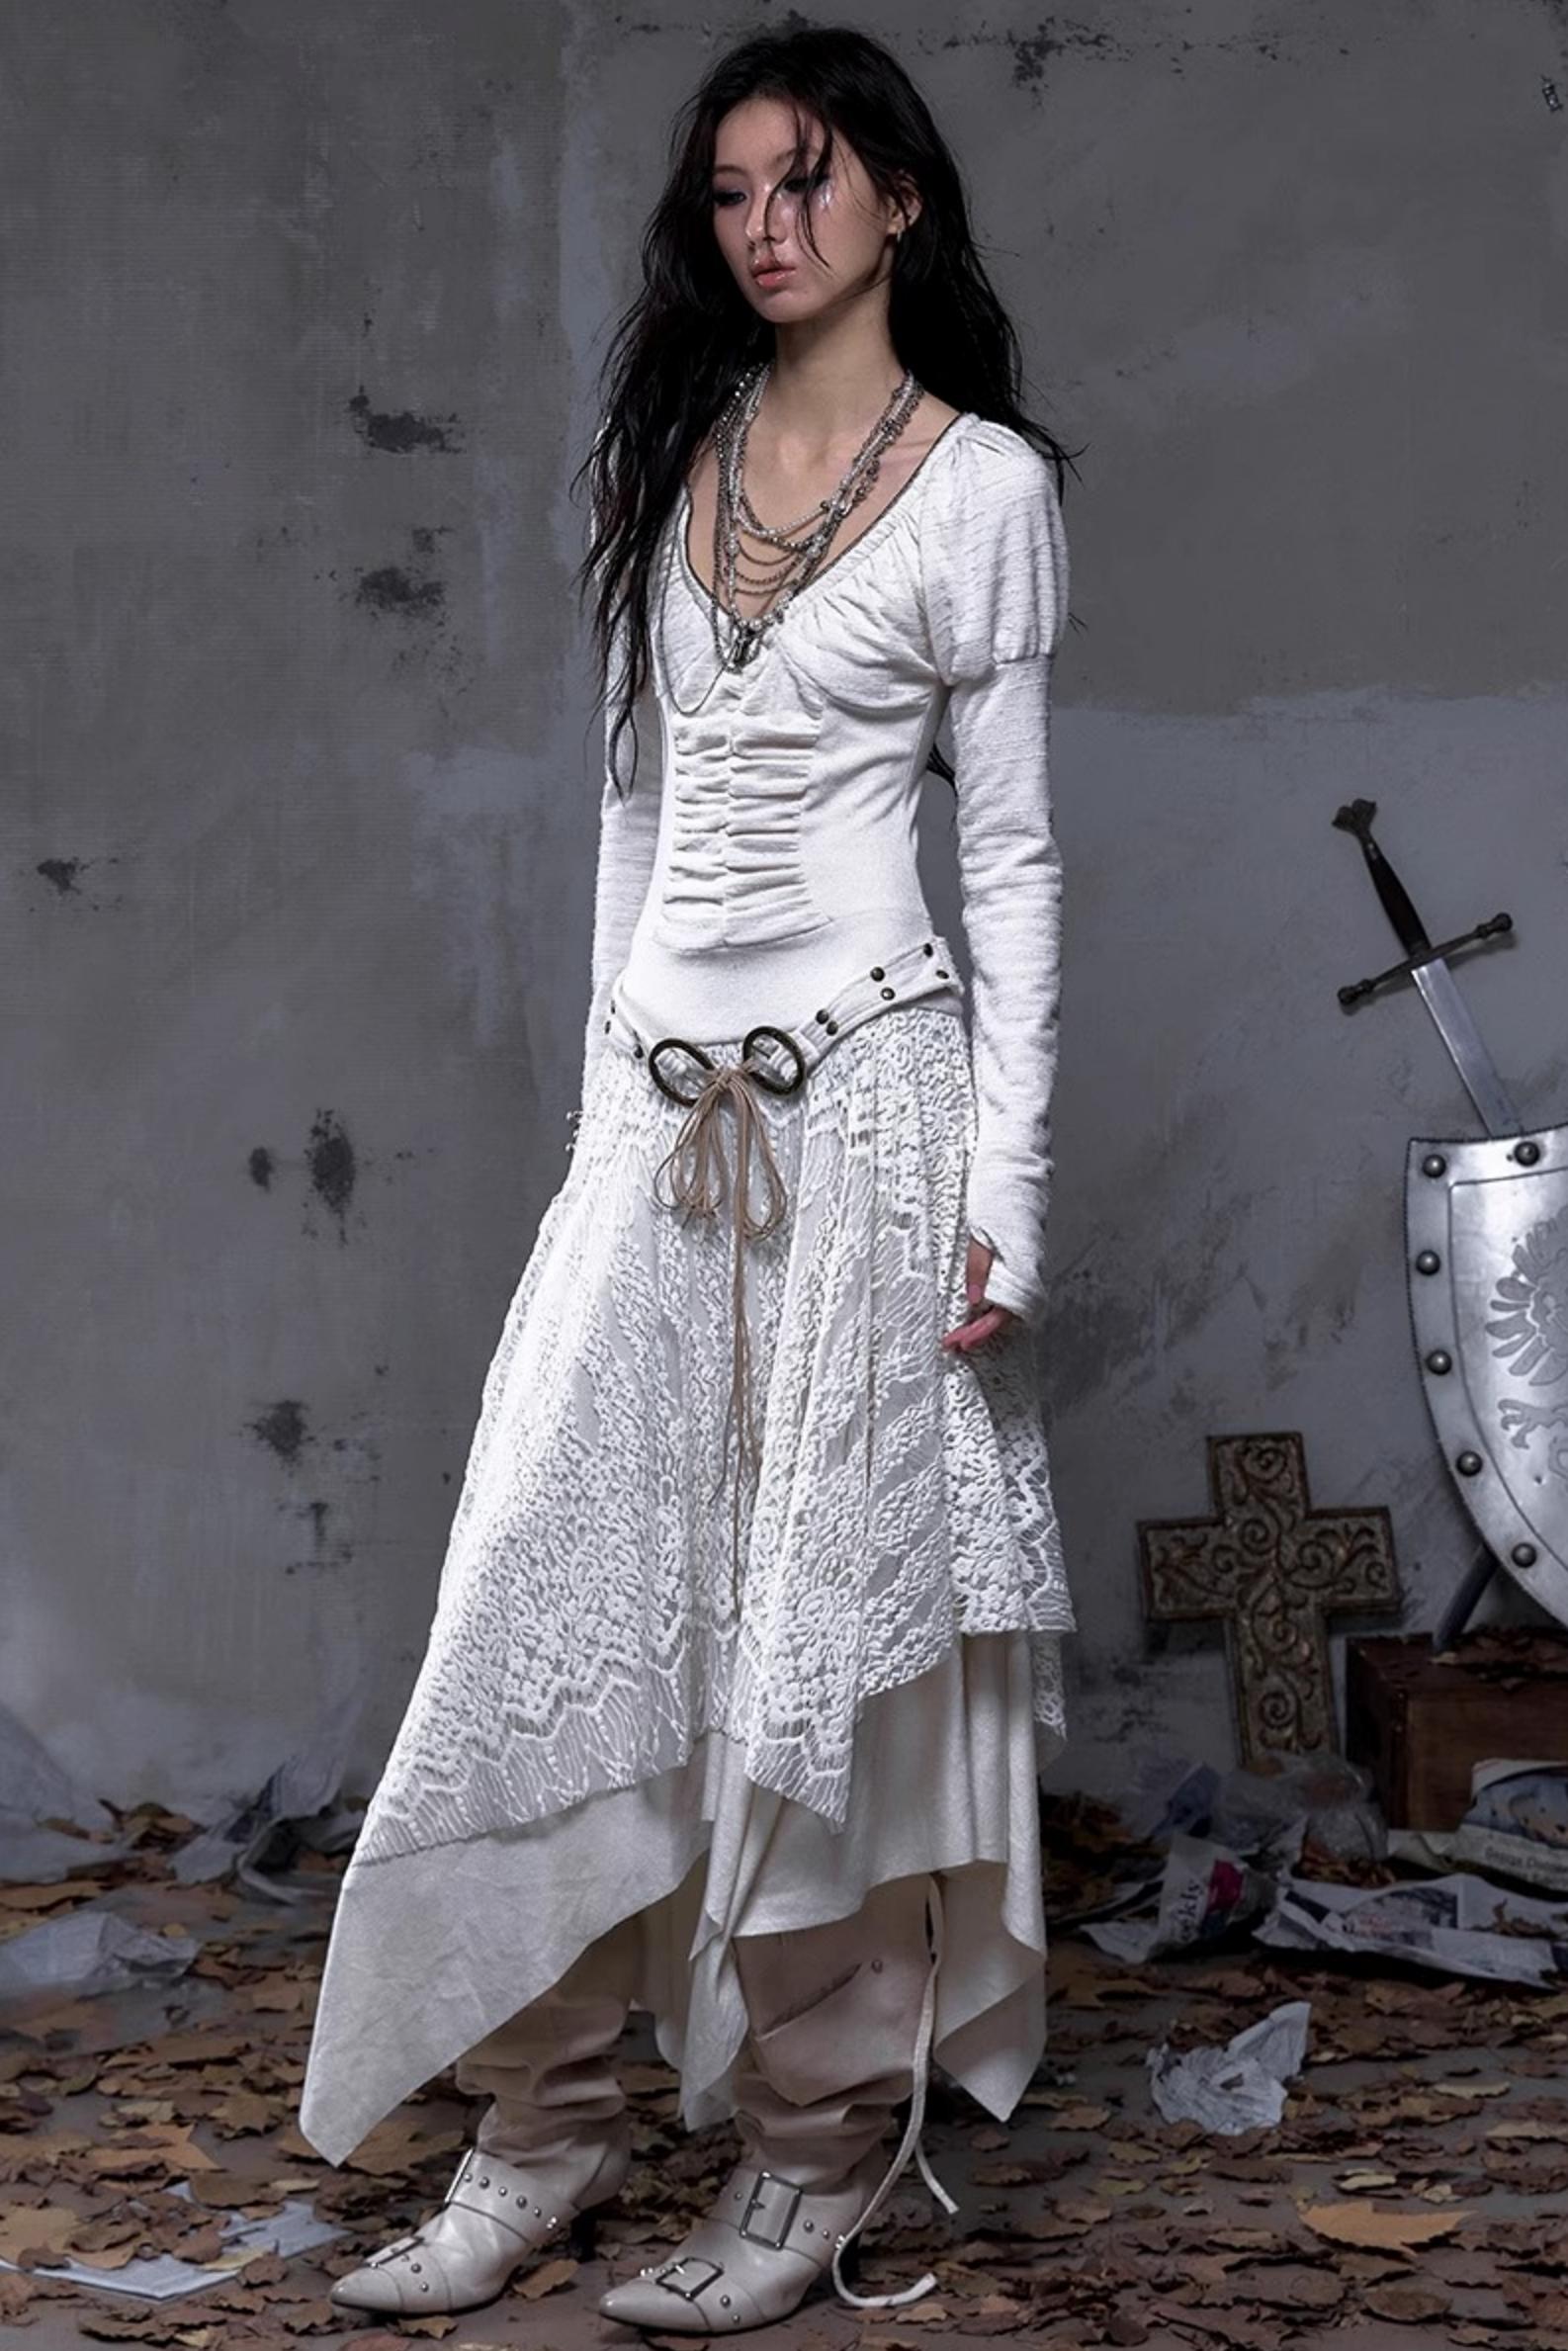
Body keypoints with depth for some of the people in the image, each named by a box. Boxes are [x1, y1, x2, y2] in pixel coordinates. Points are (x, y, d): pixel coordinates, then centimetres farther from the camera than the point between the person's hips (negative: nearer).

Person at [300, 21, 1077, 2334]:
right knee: (556, 1611, 2)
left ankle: (814, 2165, 13)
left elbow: (1014, 850, -2)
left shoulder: (981, 479, -1)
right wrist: (609, 1082, 15)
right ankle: (545, 2125, 15)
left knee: (824, 1622, 0)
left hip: (868, 1084, -5)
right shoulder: (677, 448, 14)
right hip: (663, 1093, 5)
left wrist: (1009, 1183, -8)